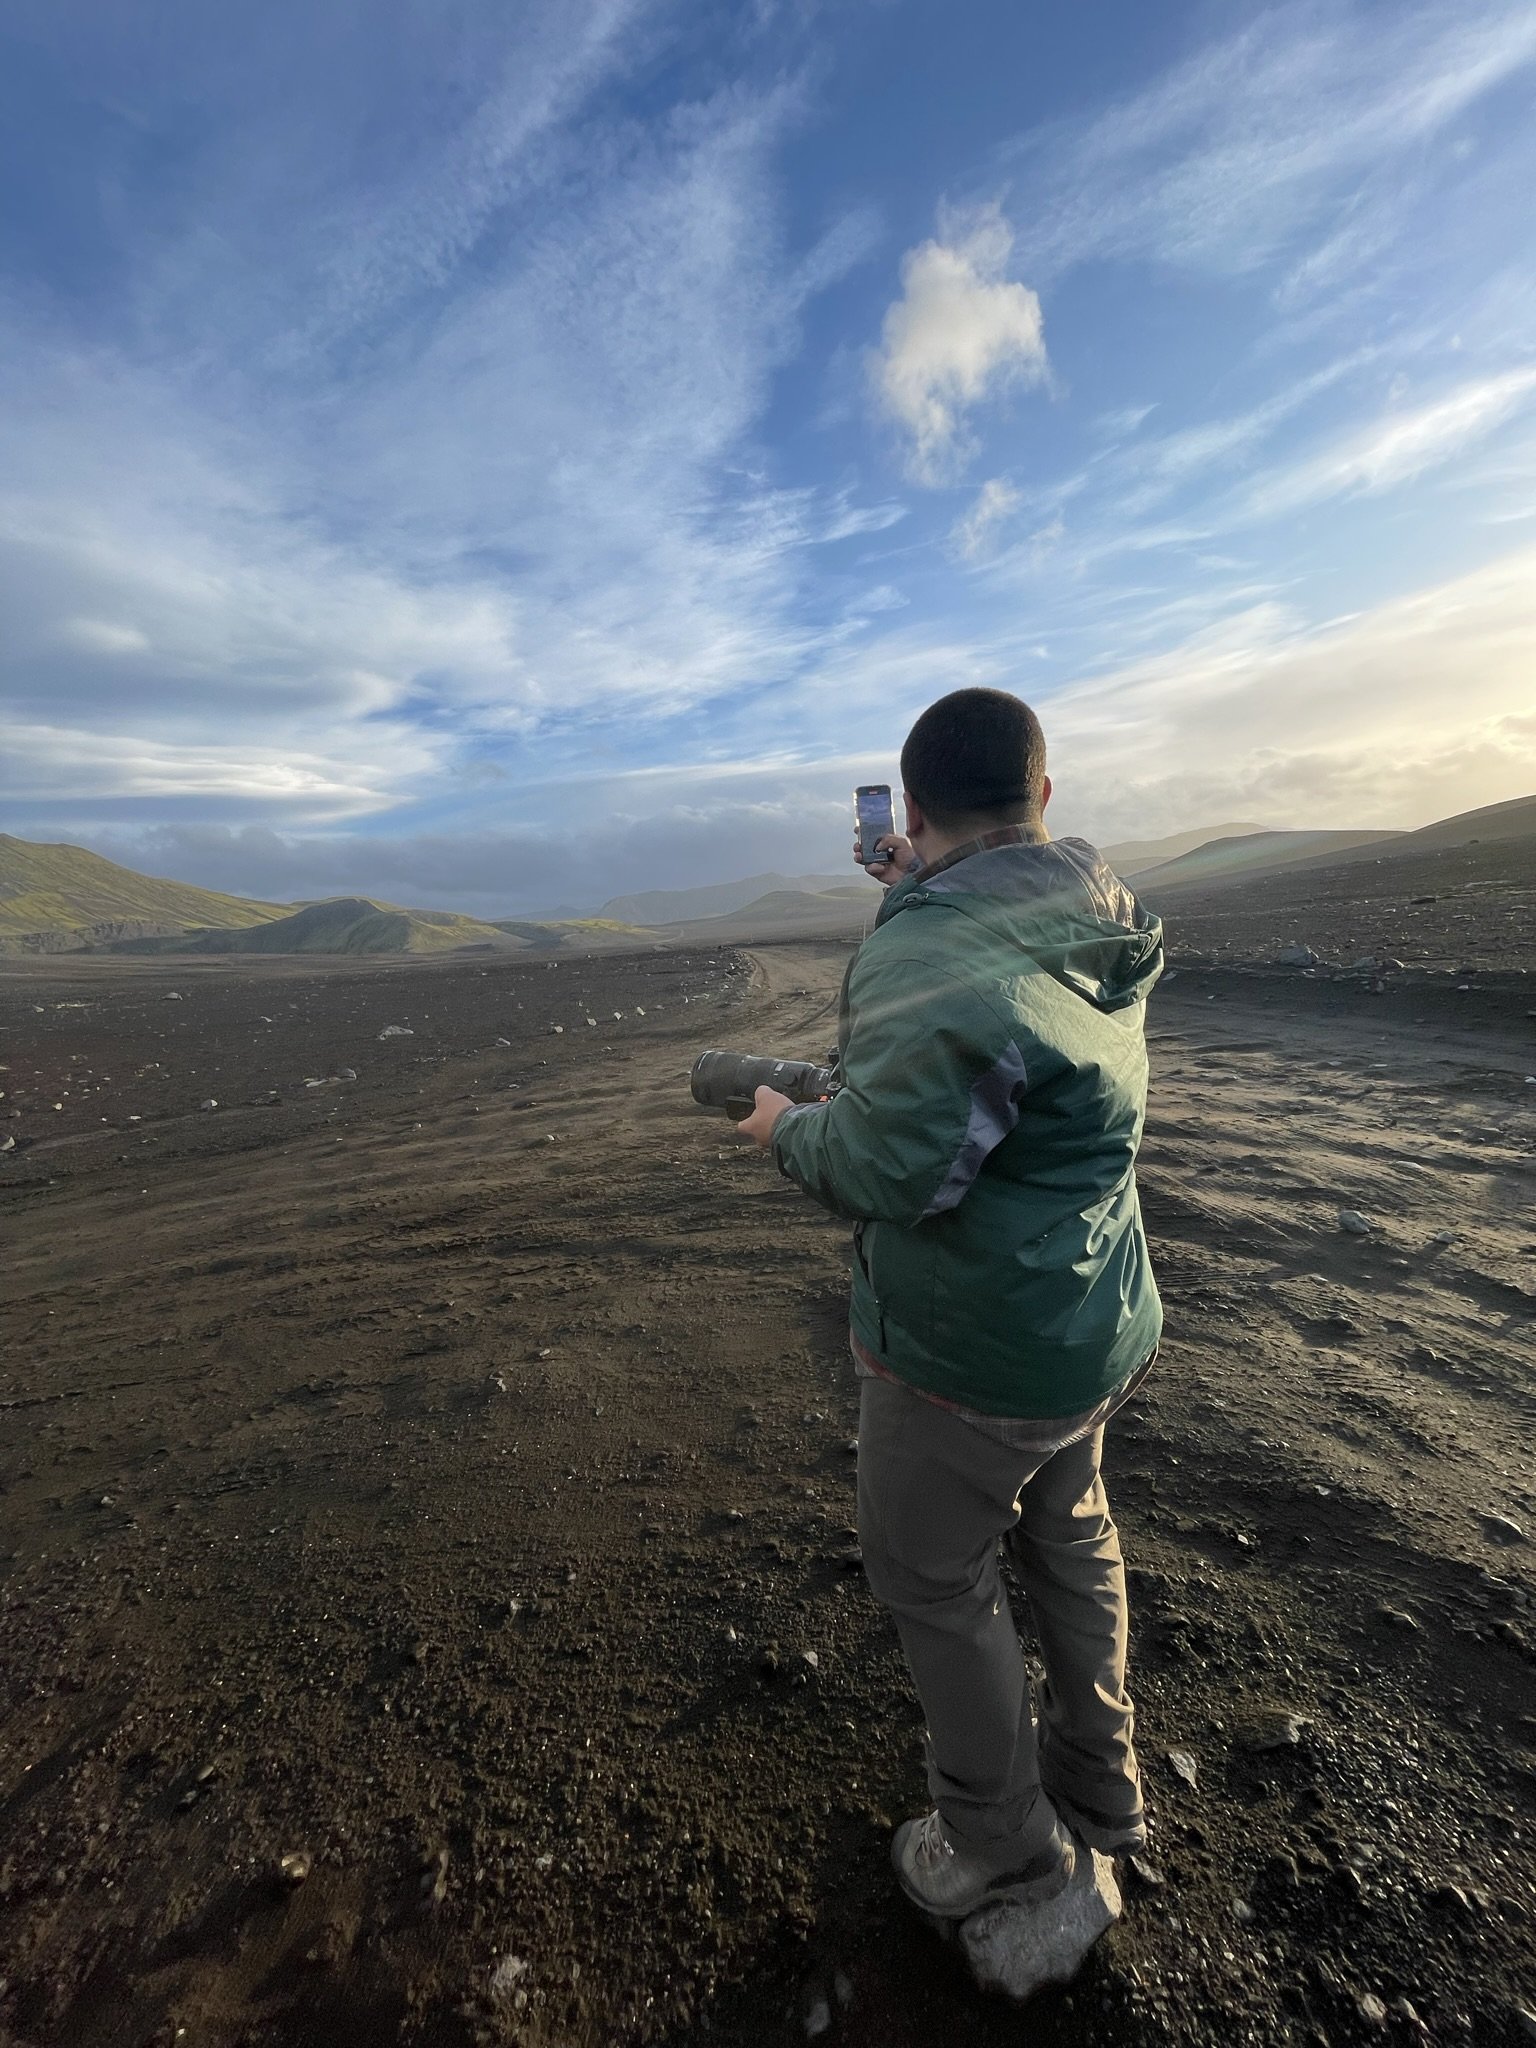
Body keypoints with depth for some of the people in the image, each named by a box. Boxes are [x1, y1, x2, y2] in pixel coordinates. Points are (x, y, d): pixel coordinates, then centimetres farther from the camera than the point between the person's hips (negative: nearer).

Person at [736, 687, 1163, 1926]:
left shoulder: (928, 954, -28)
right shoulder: (1105, 930, 0)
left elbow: (887, 1172, -29)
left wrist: (787, 1126, -9)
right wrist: (919, 896, 26)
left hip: (969, 1356, -8)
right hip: (1102, 1328, 9)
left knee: (935, 1581, 17)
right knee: (1067, 1541, 29)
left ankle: (1003, 1848, 41)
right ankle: (1098, 1787, 53)